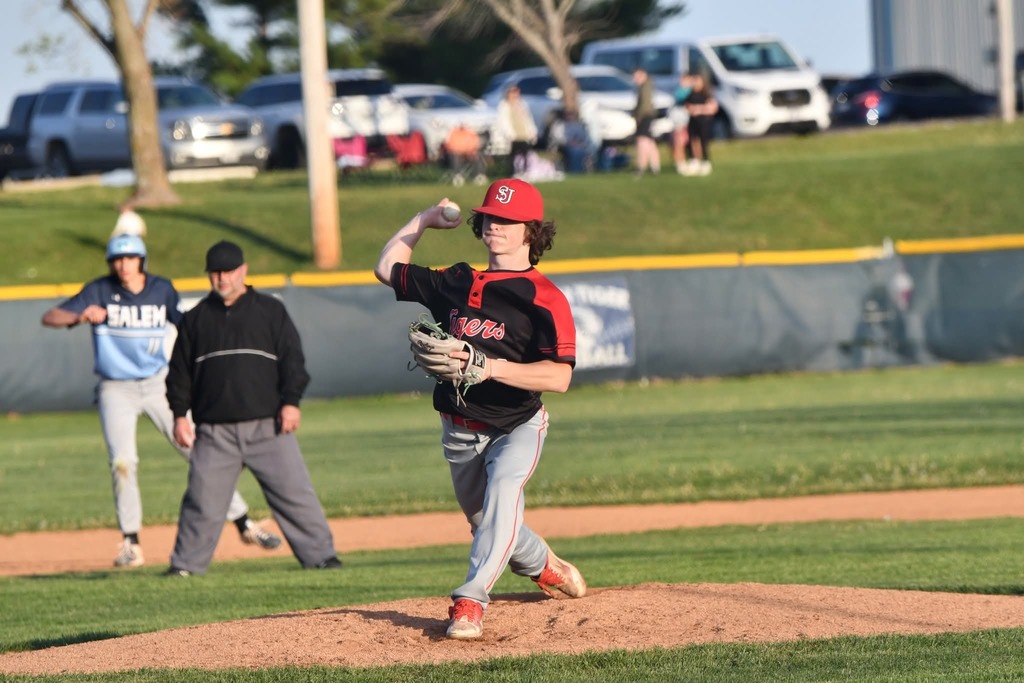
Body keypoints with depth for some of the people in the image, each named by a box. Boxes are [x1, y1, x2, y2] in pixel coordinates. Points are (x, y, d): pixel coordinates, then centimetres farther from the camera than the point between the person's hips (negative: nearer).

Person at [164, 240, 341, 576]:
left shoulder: (270, 311, 10)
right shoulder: (195, 319, 13)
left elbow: (292, 359, 5)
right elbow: (179, 370, 14)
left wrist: (291, 402, -7)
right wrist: (179, 414, 4)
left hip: (267, 425, -1)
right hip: (215, 431, 1)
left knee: (294, 491, -3)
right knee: (203, 499, -3)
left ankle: (320, 554, 2)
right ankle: (186, 563, 6)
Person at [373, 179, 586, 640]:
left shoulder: (544, 298, -13)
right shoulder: (456, 284, 5)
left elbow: (558, 377, -23)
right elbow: (387, 268, 16)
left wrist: (491, 367, -31)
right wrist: (424, 221, 15)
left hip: (517, 427, -6)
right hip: (460, 430, 6)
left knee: (503, 490, -31)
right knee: (486, 523, 15)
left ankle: (470, 601, -39)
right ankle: (542, 566, 45)